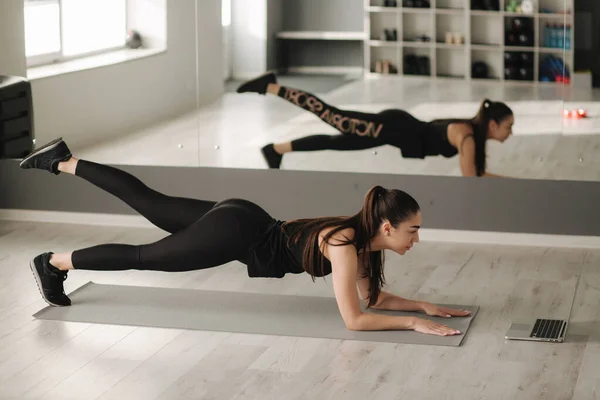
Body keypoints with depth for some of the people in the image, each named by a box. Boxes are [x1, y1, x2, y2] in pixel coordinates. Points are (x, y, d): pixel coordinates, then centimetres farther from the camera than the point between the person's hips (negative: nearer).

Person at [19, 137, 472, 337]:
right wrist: (414, 323, -25)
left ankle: (62, 161, 28)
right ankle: (54, 262, 23)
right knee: (144, 256, 8)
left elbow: (371, 295, 11)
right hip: (234, 233, -7)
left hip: (243, 219, 7)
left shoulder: (364, 238, -2)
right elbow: (354, 318, -27)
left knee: (150, 202, 17)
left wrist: (423, 304, 1)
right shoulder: (345, 244, -26)